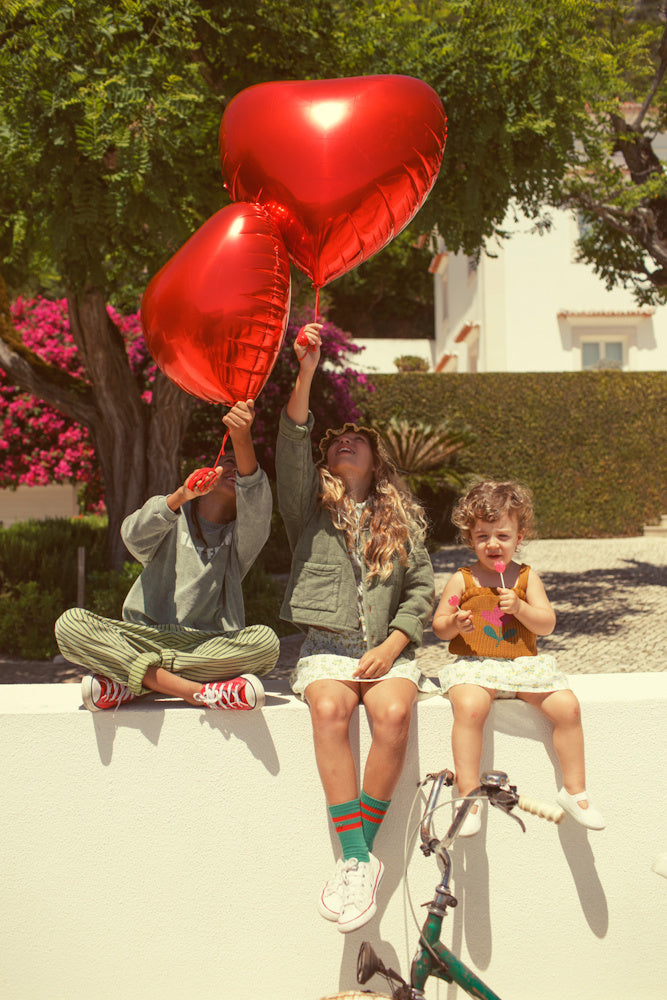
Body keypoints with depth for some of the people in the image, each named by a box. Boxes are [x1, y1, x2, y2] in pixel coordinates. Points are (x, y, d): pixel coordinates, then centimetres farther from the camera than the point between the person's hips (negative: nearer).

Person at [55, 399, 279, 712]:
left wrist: (242, 439, -34)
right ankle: (201, 691, -33)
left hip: (210, 644, 0)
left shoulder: (241, 537, 8)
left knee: (265, 641, -32)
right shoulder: (171, 515, 12)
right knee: (70, 624, -26)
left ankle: (127, 680, -25)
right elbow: (134, 535, -11)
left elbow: (256, 507, -16)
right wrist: (180, 496, -32)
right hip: (146, 637, 1)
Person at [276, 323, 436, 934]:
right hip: (327, 647, -1)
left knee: (394, 713, -30)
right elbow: (291, 450, -6)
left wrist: (391, 647, -5)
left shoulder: (400, 517, 16)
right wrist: (305, 374, -17)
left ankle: (362, 850, -17)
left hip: (388, 648, 1)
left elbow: (422, 589, 10)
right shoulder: (310, 507, 12)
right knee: (329, 710, -32)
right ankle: (356, 860, -26)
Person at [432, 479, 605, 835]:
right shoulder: (461, 580, 3)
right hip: (473, 664, -2)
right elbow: (438, 626, 4)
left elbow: (547, 624, 2)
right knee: (469, 708, -33)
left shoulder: (527, 578, 8)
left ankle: (574, 790, 5)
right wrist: (454, 623, -19)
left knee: (568, 707, -15)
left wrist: (520, 607, -16)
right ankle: (468, 795, -21)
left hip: (523, 664, 3)